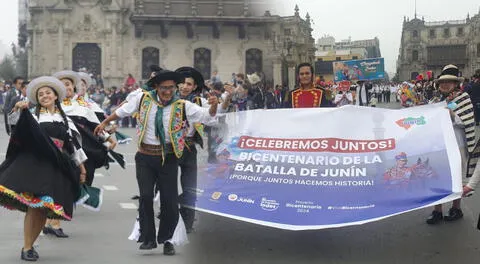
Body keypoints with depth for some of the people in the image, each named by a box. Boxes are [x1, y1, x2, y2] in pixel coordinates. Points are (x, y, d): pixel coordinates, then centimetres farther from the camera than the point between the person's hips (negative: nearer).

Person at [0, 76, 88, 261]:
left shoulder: (65, 120, 20)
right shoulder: (33, 116, 11)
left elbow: (74, 143, 21)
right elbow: (22, 129, -8)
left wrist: (81, 166, 19)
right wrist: (21, 111, -25)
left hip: (57, 168, 3)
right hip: (35, 164, -3)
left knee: (44, 208, 0)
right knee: (34, 205, -16)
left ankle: (30, 245, 14)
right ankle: (26, 248, -8)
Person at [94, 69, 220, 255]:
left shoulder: (183, 106, -5)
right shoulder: (143, 99, 0)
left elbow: (207, 116, -10)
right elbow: (123, 111, 15)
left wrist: (213, 106, -31)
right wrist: (105, 123, 23)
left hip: (168, 157, -1)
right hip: (145, 156, 1)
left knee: (169, 199, 0)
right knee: (146, 196, -8)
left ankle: (166, 239, 21)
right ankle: (148, 238, 6)